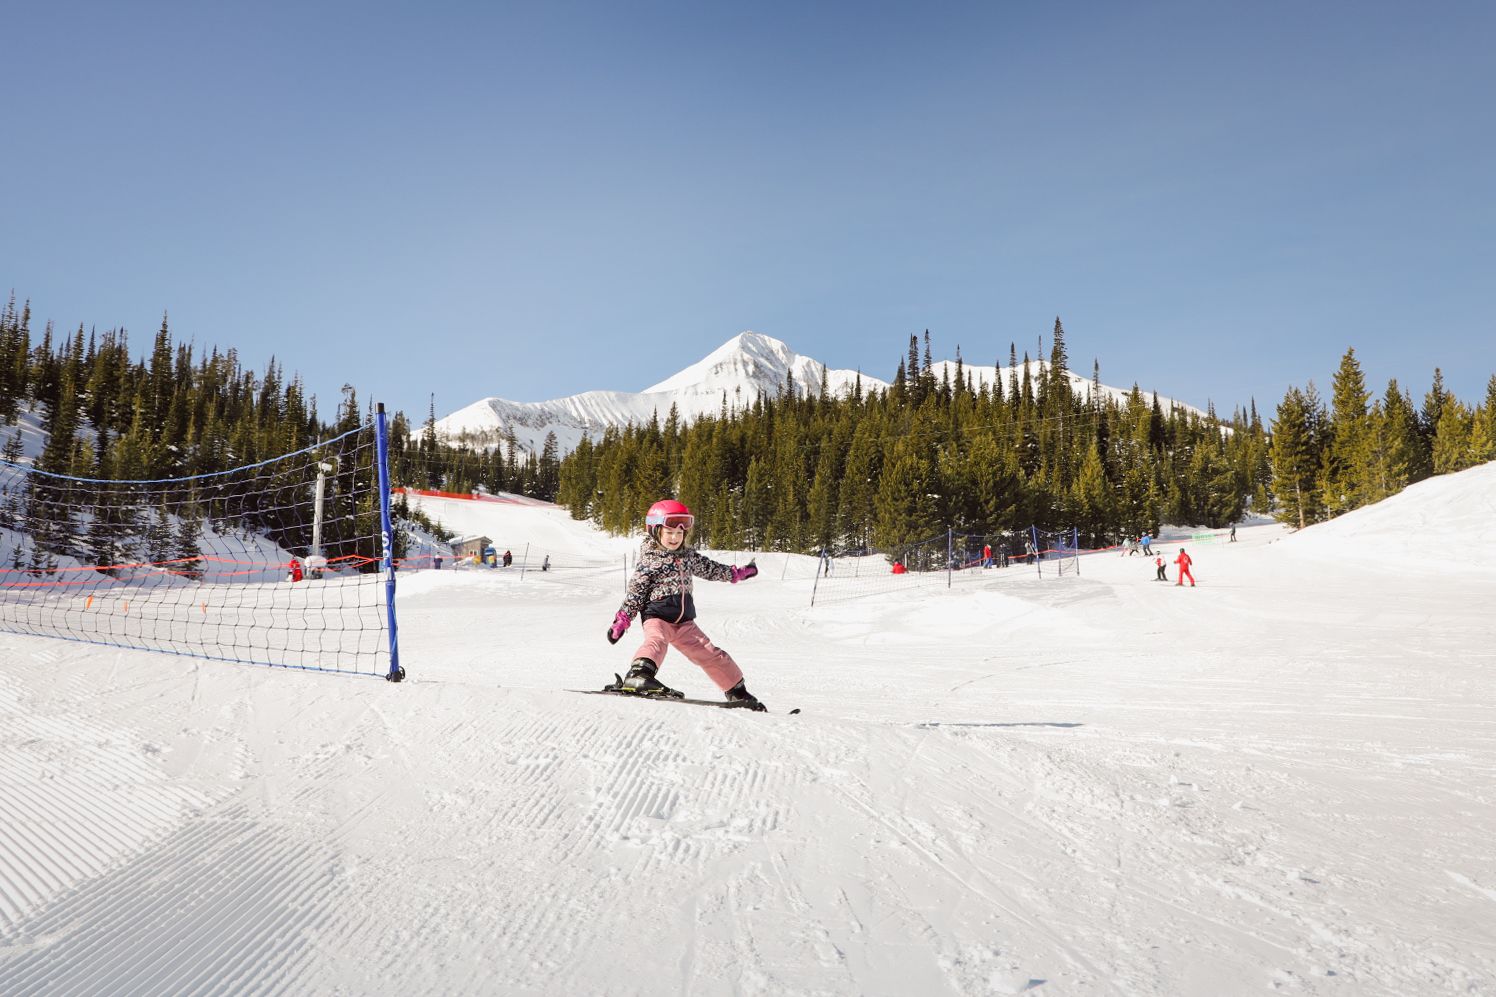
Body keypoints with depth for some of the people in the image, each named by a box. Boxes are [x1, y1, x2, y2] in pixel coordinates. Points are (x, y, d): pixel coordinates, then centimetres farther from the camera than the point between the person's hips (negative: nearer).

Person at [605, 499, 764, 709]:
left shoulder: (688, 555, 9)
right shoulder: (648, 562, -7)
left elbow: (709, 568, 26)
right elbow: (633, 595, -6)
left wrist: (737, 573, 34)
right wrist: (621, 622, -11)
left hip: (684, 620, 5)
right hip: (657, 615, -5)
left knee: (710, 654, 6)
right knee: (656, 642, -36)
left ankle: (737, 691, 19)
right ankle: (639, 675, -59)